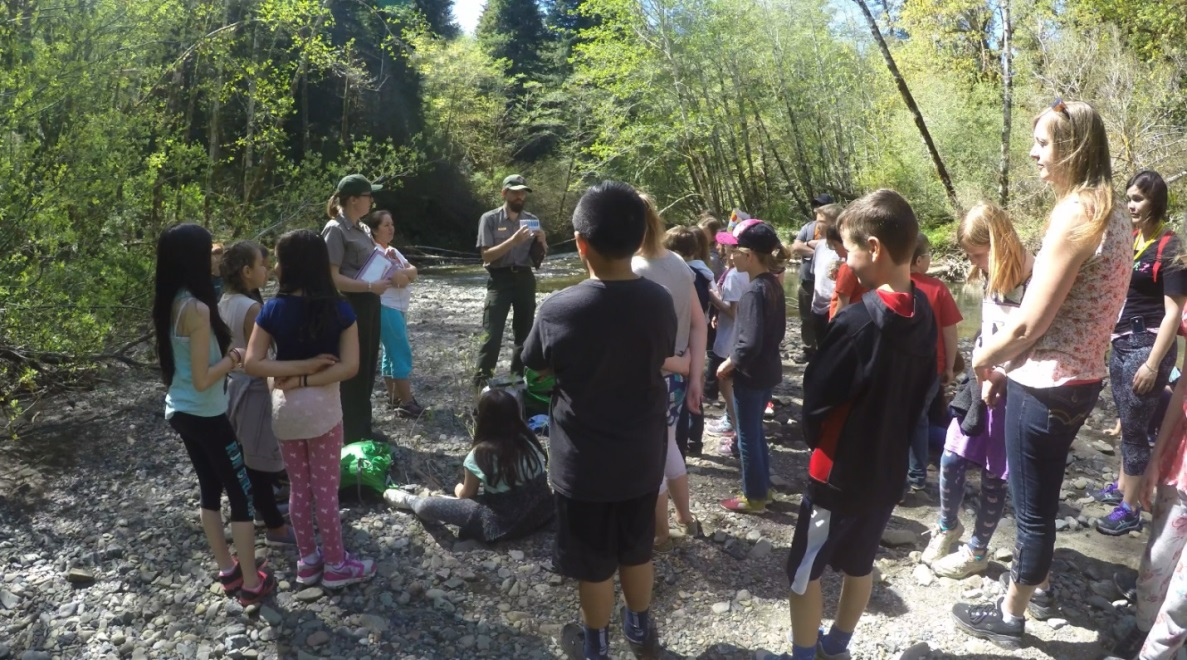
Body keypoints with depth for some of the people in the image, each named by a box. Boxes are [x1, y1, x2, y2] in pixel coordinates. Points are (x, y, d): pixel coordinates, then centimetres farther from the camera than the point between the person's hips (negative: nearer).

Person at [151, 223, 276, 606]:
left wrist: (222, 354, 6)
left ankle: (227, 570, 32)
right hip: (205, 416, -9)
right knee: (241, 494, 4)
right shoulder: (196, 308, -24)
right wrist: (234, 358, -9)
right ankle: (252, 583, 14)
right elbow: (203, 379, -24)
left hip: (179, 411, 9)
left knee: (210, 489, 19)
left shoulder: (166, 304, 2)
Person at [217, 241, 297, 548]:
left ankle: (261, 505, 40)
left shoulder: (225, 302, 4)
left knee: (251, 457, 23)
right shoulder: (252, 308, -23)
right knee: (262, 461, 0)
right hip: (255, 389, -9)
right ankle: (276, 528, 11)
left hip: (235, 385, 9)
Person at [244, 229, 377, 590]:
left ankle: (308, 560, 30)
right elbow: (349, 366, -18)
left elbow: (252, 364, -13)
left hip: (284, 408, 2)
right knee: (326, 488, 9)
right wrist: (306, 378, -12)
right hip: (323, 406, -2)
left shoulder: (272, 310, -9)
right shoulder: (340, 309, -11)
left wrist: (300, 366, -11)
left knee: (299, 486, 16)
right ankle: (335, 564, 21)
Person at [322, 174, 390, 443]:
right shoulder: (335, 230, -15)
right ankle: (351, 436, 16)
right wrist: (371, 287, -24)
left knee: (367, 369, 18)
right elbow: (332, 277, -20)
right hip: (350, 306, -9)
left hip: (369, 304, 9)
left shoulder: (362, 229, 12)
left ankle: (364, 430, 33)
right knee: (353, 371, 2)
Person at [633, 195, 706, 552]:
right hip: (679, 375, 7)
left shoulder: (632, 273, -22)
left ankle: (660, 535, 32)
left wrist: (681, 365, -9)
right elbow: (699, 324, 1)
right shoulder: (678, 264, -2)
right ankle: (686, 519, 41)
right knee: (666, 446, 27)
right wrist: (694, 375, 3)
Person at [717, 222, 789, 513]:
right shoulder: (773, 284, 3)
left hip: (750, 375, -9)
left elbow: (750, 344, -27)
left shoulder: (754, 291, -24)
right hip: (767, 371, 9)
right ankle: (762, 487, 35)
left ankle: (753, 497, 20)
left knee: (748, 437, 7)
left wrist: (728, 364, -12)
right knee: (755, 432, 22)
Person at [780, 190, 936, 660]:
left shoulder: (859, 320, -26)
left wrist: (814, 438, 1)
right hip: (888, 466, 8)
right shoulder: (923, 312, -2)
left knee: (804, 571, 10)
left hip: (839, 472, -8)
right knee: (859, 562, 22)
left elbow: (817, 393, -17)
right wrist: (895, 437, 14)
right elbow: (924, 387, 8)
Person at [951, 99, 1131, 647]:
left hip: (1046, 387, -9)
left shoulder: (1074, 215, -21)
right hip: (1080, 380, 9)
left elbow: (1029, 323, -22)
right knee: (1040, 496, 24)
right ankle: (1039, 587, 42)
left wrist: (983, 358, -3)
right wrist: (1006, 364, 13)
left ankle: (1010, 617, 22)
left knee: (1031, 506, 5)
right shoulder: (1113, 215, 9)